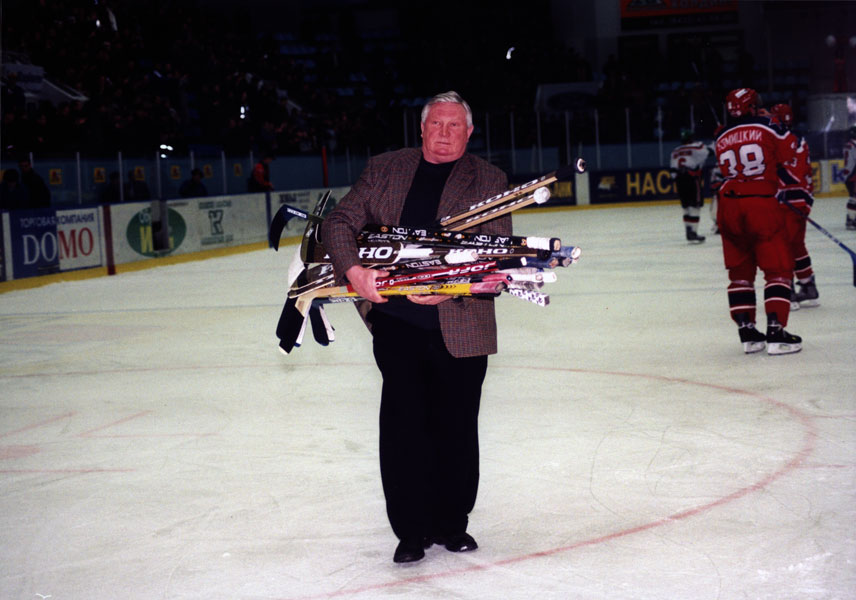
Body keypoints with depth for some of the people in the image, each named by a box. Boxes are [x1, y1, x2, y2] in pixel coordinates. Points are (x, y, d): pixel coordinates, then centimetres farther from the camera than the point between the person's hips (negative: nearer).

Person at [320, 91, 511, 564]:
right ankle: (410, 529, 7)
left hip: (459, 327, 0)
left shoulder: (489, 181, 4)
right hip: (396, 323, 1)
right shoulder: (384, 170, 10)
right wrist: (354, 270, -14)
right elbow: (339, 222, 6)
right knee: (402, 423, -3)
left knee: (455, 427, 8)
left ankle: (451, 523, 24)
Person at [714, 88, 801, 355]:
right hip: (761, 204, -5)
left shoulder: (722, 138, 15)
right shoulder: (765, 127, 1)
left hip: (729, 204, 5)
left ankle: (746, 331, 11)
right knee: (778, 268, 0)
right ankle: (775, 331, -10)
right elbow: (789, 152, 4)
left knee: (740, 270, 14)